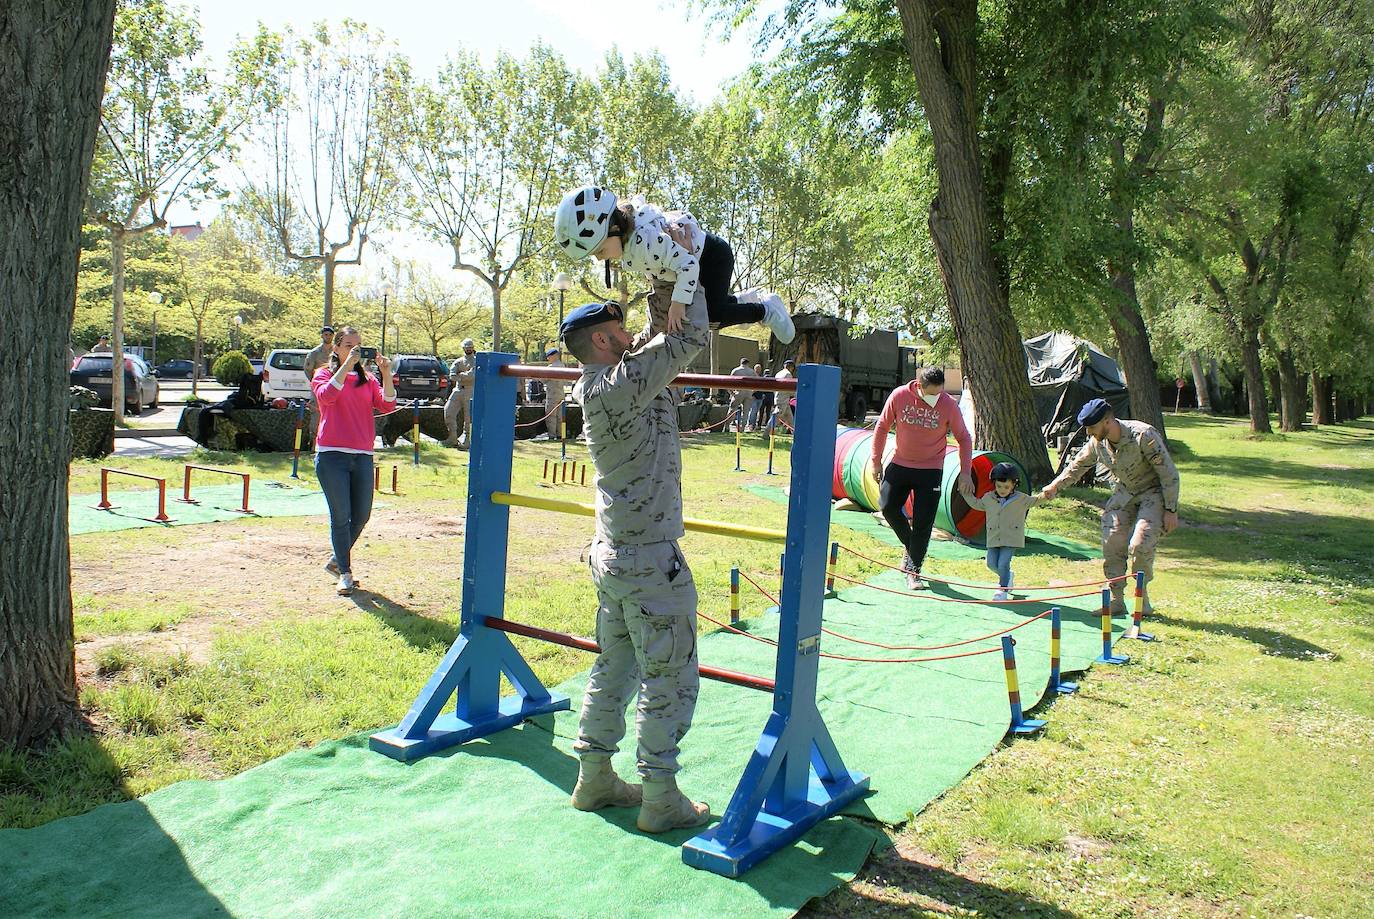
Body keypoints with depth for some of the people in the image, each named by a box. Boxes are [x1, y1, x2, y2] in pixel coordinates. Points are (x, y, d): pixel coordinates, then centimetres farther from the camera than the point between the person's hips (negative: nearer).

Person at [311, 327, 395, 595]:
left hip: (362, 455, 4)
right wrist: (347, 365, -19)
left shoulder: (367, 378, 14)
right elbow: (326, 396, -18)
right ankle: (345, 572, 8)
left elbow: (387, 405, 0)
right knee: (341, 515, -2)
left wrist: (386, 374, -11)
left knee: (362, 515, 8)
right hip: (332, 454, -4)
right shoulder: (324, 374, 5)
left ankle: (336, 560, 29)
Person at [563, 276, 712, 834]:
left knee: (614, 669, 18)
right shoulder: (619, 387, -19)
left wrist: (661, 299, 10)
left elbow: (659, 345, 19)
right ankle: (661, 800, 13)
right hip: (651, 562, -9)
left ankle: (594, 778, 28)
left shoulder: (600, 388, 8)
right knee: (669, 680, 3)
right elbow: (691, 339, -18)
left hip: (612, 554, 9)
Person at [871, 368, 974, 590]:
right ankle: (910, 545, 24)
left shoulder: (948, 404, -12)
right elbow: (882, 426, 2)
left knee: (923, 522, -3)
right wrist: (876, 461, 4)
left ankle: (913, 571, 9)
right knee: (888, 507, -3)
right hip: (900, 464, 2)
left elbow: (964, 438, -1)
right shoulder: (899, 396, -10)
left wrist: (965, 472, -5)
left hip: (930, 470, -2)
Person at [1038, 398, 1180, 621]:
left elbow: (1169, 474, -21)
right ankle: (1116, 601, 4)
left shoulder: (1144, 436, -28)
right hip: (1125, 493, 6)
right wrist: (1055, 485, 2)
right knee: (1111, 545, -6)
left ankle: (1141, 595, 3)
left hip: (1154, 492, -6)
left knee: (1139, 545, -21)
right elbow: (1078, 465, 12)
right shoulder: (1097, 442, -9)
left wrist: (1171, 510, -19)